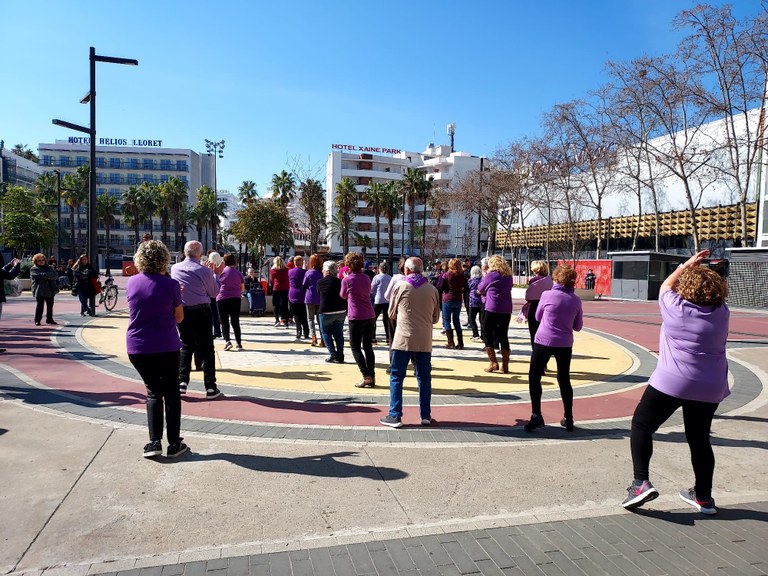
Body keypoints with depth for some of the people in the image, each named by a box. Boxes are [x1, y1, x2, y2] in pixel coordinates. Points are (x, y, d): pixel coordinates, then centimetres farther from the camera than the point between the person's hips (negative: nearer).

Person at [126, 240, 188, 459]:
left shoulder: (131, 282, 1)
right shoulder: (170, 284, -10)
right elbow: (179, 317, -1)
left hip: (137, 348, 3)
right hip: (166, 346, -3)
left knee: (153, 391, 16)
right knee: (171, 393, 10)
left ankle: (154, 443, 8)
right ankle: (174, 444, 12)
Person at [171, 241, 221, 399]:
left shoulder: (175, 268, 3)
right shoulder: (204, 271, -11)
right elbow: (214, 292, 0)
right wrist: (214, 274, 9)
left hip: (181, 312, 4)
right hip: (200, 312, -4)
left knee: (186, 346, 18)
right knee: (206, 349, 1)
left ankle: (182, 382, 13)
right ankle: (210, 387, 3)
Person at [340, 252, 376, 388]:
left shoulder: (347, 280, -8)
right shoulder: (366, 278, 7)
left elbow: (343, 296, 9)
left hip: (356, 318, -5)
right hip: (370, 316, 5)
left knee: (355, 347, 4)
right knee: (368, 346, 11)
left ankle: (366, 376, -7)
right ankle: (372, 377, 10)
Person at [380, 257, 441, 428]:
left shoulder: (400, 286, -3)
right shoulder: (432, 289, 3)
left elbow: (391, 314, 7)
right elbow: (435, 318, 12)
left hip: (403, 339, -2)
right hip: (424, 341, 3)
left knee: (396, 377, 5)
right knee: (424, 377, 13)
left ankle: (395, 416, 5)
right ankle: (426, 415, 17)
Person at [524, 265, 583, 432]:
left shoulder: (547, 295, -9)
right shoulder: (576, 300, 0)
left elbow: (538, 317, 5)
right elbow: (578, 326, 8)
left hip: (544, 341, -4)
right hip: (565, 344, 4)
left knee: (534, 377, 8)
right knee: (564, 380, 16)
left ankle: (536, 416, 2)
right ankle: (568, 419, 20)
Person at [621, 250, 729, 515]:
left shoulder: (676, 308, -8)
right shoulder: (722, 313, 2)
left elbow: (665, 286, 13)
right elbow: (716, 292, 27)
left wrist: (686, 265, 22)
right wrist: (702, 271, 22)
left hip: (671, 382, -5)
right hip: (711, 387, 5)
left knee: (641, 425, 4)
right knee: (699, 438, 18)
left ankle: (641, 482, -8)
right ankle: (704, 497, 27)